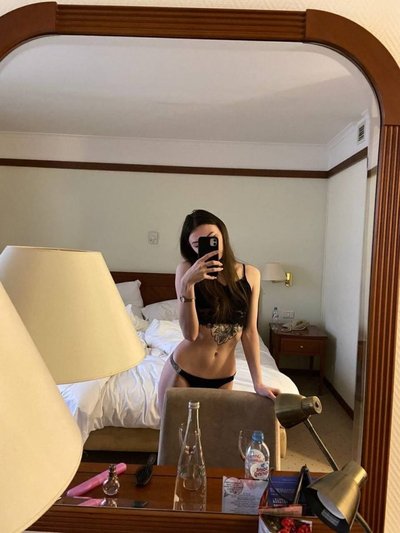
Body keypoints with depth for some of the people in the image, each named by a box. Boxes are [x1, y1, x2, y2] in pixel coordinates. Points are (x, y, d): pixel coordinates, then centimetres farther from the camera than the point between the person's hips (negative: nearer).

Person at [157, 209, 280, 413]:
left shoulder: (250, 274, -2)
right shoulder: (186, 269, -10)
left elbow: (250, 331, -1)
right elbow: (190, 333, -16)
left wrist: (258, 382, -6)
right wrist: (187, 283, -28)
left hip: (223, 379, 2)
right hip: (181, 374, -2)